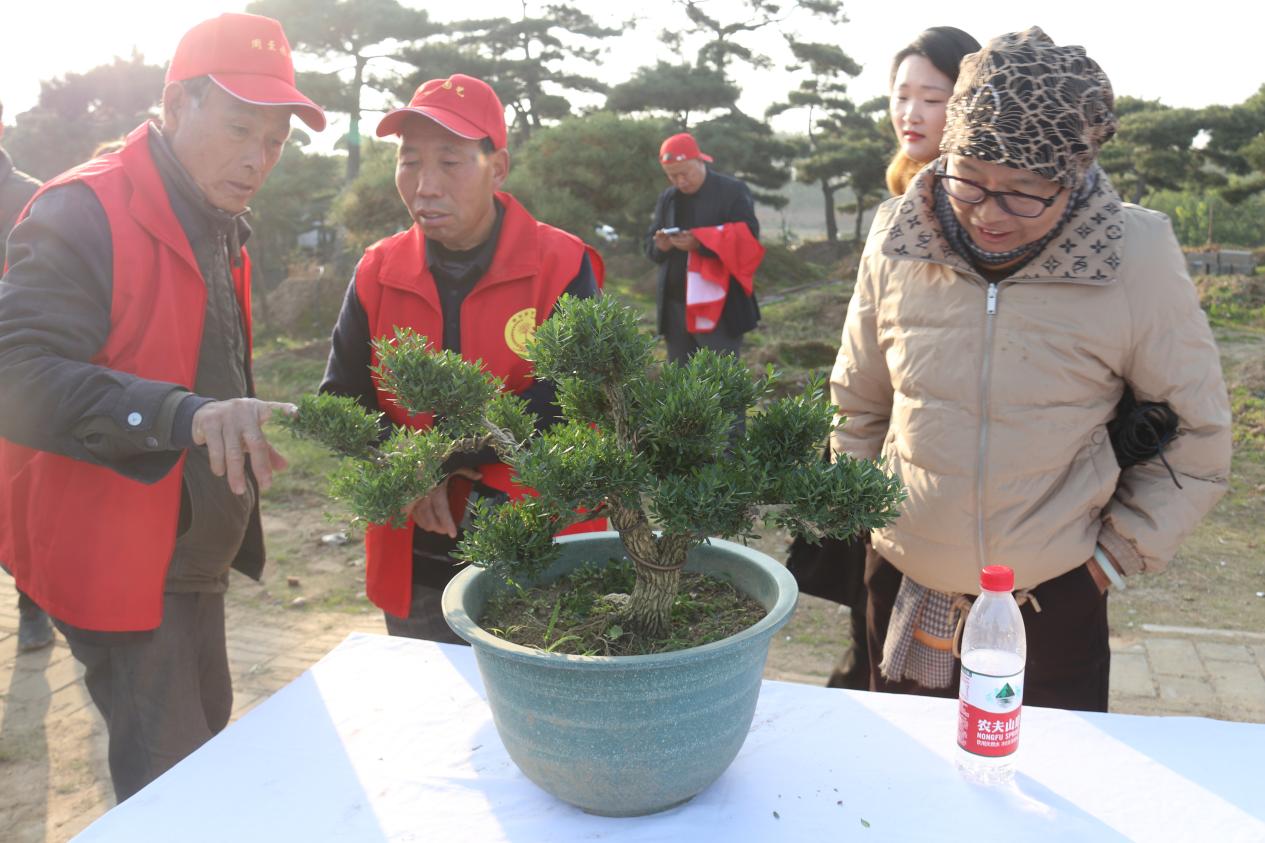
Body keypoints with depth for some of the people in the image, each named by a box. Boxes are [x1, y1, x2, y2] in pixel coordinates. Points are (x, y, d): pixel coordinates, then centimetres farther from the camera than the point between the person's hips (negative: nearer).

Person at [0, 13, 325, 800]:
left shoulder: (222, 228, 10)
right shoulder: (86, 214, -18)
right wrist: (183, 415, -42)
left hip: (192, 554, 9)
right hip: (119, 558, -9)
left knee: (209, 751, 22)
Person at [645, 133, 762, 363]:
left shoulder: (733, 191, -4)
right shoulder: (667, 198, 13)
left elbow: (747, 240, -13)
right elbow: (649, 245, 15)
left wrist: (699, 244, -25)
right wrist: (660, 245, -10)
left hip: (719, 307, -5)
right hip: (676, 307, 6)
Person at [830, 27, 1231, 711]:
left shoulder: (1137, 260, -13)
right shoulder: (899, 241, -8)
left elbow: (1196, 437, -1)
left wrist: (1117, 557, -2)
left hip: (1054, 599, -2)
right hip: (903, 586, 2)